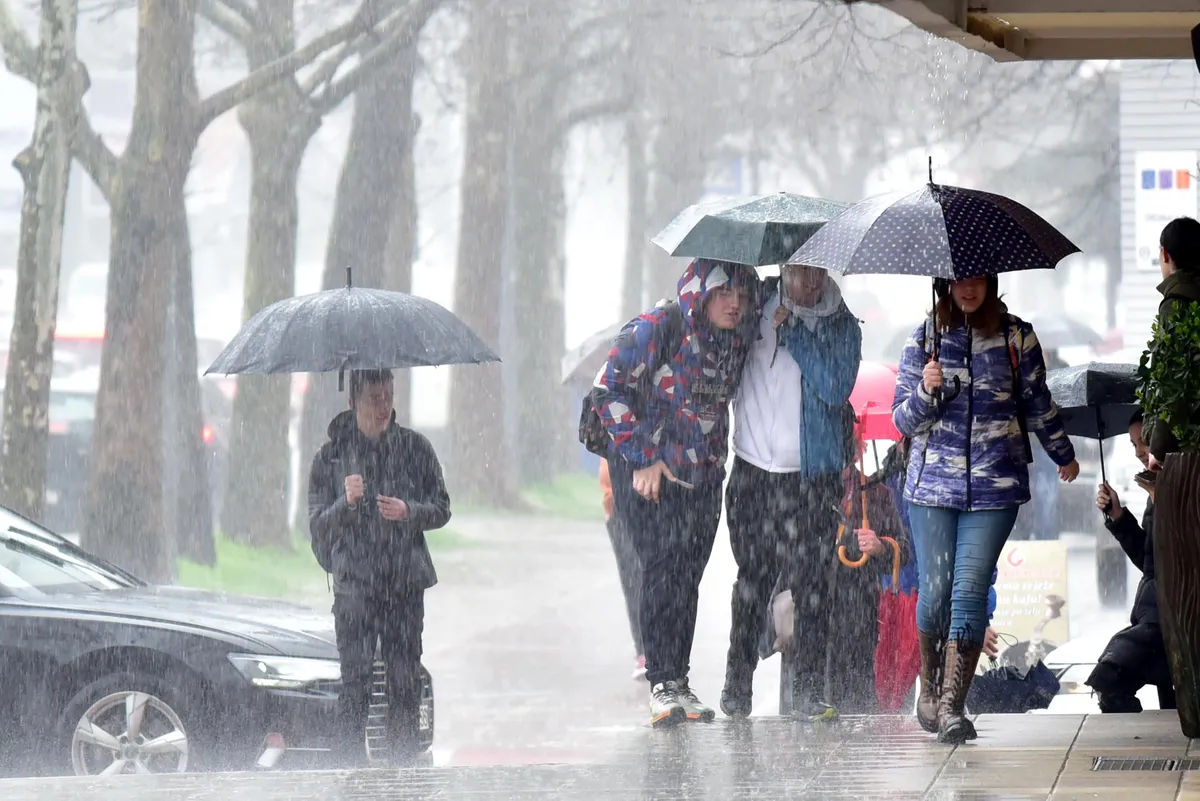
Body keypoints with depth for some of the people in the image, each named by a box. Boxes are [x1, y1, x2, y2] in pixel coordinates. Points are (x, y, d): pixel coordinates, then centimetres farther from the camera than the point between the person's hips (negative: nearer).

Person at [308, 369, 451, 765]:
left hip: (406, 583, 1)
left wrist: (408, 512, -11)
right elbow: (318, 526, 1)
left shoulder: (414, 447, 5)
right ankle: (352, 766, -2)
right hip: (354, 583, -1)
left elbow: (441, 509, 9)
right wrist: (346, 503, -17)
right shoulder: (331, 455, 2)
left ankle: (406, 762, 8)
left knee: (405, 681, 1)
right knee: (355, 681, -6)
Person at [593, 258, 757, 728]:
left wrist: (715, 457, 11)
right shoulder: (655, 330, -13)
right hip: (647, 473, -5)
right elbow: (608, 391, -12)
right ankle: (661, 684, -11)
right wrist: (643, 458, -13)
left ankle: (677, 681, 8)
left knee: (687, 577, 3)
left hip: (702, 477, 5)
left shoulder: (738, 345, 5)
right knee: (661, 569, -13)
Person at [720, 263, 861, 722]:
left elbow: (836, 388, -12)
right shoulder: (757, 307, 7)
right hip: (754, 466, 1)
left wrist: (793, 330, -11)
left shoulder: (841, 326, 4)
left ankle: (809, 688, 1)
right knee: (752, 578, 3)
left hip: (813, 475, -1)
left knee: (812, 582, -4)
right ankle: (737, 684, 11)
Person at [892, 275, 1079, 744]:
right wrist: (926, 392, -13)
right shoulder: (923, 339, 7)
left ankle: (952, 703, -14)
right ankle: (929, 688, 19)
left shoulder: (1017, 337, 5)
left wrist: (1064, 456, 28)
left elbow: (1038, 405, 18)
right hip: (933, 483, 1)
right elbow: (903, 420, 7)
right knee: (935, 589, -2)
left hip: (996, 484, -1)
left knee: (970, 587, -11)